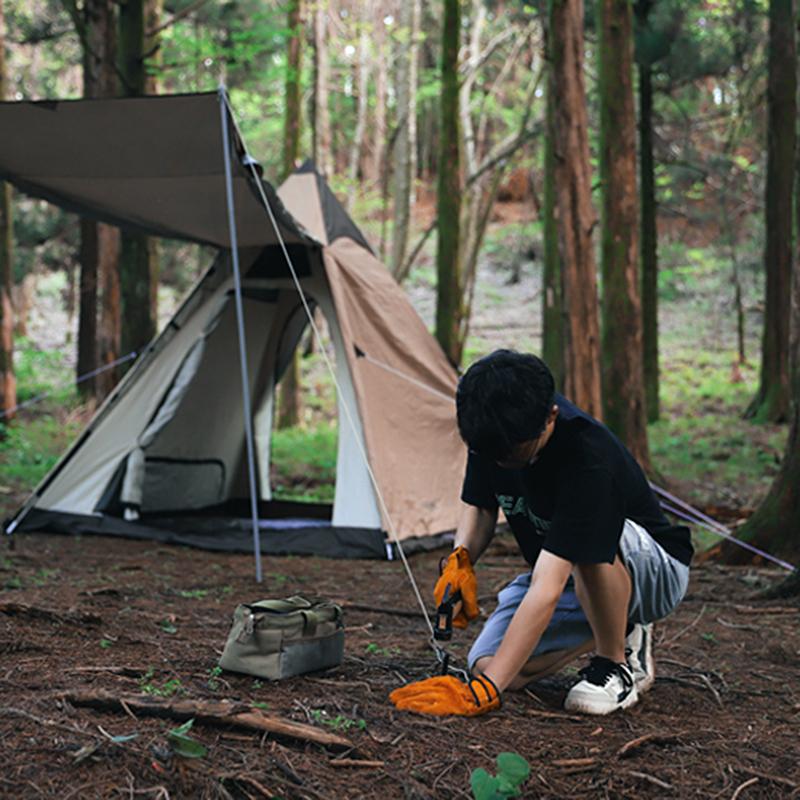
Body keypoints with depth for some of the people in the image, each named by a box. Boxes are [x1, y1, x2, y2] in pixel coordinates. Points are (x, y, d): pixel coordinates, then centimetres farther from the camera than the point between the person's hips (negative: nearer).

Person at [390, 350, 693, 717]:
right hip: (565, 571, 7)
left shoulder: (587, 458, -38)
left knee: (595, 540, -41)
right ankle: (613, 629, 11)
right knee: (487, 664, -14)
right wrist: (459, 559, -21)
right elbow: (480, 507, 3)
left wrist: (481, 691, -48)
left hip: (656, 570, -7)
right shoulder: (495, 431, -17)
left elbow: (546, 590, -44)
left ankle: (619, 663, -14)